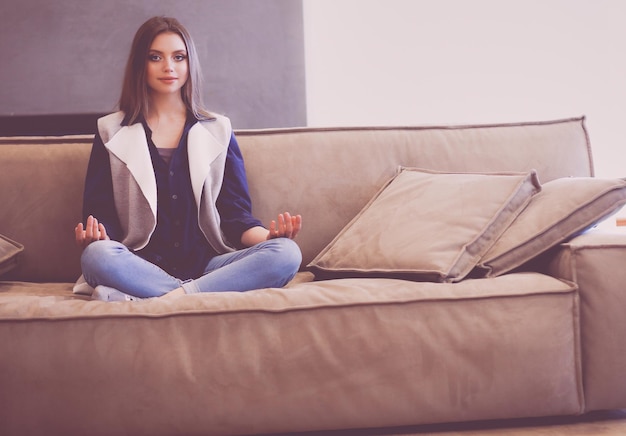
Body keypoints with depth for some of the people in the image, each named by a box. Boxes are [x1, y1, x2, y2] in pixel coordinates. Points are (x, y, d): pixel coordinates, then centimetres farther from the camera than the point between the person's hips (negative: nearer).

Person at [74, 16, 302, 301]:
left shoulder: (219, 131, 17)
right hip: (143, 269, -2)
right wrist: (95, 235, -18)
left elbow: (236, 215, 11)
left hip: (207, 266, 2)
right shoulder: (111, 132, 15)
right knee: (96, 255, -36)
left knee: (286, 254, -29)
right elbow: (99, 212, 8)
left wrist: (268, 236, -13)